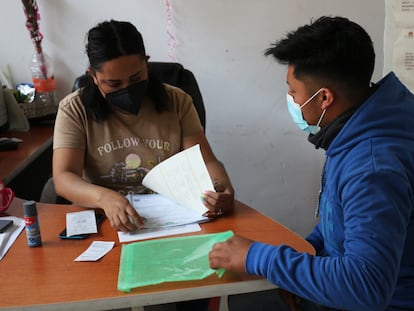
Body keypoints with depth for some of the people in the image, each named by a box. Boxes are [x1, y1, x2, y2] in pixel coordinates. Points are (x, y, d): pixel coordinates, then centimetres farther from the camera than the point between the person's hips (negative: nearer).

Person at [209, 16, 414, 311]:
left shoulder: (374, 168, -32)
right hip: (349, 286, 8)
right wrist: (309, 247, -1)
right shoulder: (362, 123, -3)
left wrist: (258, 257, -32)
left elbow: (367, 287, -40)